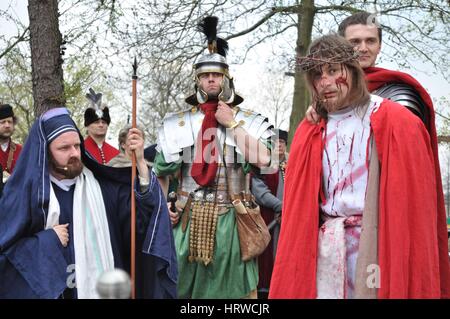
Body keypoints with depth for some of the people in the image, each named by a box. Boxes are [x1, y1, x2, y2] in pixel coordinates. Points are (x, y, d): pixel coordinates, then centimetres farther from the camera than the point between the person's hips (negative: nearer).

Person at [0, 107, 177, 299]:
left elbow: (143, 204, -8)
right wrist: (46, 240, -18)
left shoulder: (97, 183, 0)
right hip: (49, 290, -2)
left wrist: (140, 162, -19)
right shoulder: (24, 192, -6)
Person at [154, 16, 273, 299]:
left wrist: (232, 124, -11)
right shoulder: (178, 123, 7)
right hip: (188, 219, 2)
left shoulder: (248, 121, 1)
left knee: (233, 287, 8)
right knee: (181, 286, 9)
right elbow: (161, 171, 13)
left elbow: (263, 159, -18)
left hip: (230, 220, -1)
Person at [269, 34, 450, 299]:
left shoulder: (396, 123, -5)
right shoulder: (310, 132, 9)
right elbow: (299, 208, 10)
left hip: (377, 245, -4)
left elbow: (415, 205, -7)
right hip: (325, 249, 4)